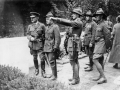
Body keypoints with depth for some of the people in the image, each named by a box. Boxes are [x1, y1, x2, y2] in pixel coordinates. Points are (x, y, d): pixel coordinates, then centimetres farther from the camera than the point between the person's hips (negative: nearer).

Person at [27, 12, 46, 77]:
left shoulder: (42, 25, -1)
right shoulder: (30, 26, 8)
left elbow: (45, 35, 3)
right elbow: (28, 35, 9)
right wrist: (31, 38, -12)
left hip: (40, 45, -3)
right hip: (32, 45, 3)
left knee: (42, 59, -5)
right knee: (35, 58, 12)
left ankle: (43, 72, 11)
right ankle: (36, 70, 31)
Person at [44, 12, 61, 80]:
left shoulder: (55, 27, -10)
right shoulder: (47, 27, 16)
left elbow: (58, 38, -15)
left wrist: (55, 47, -18)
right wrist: (45, 46, 17)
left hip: (52, 48, -8)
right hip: (47, 47, 8)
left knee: (52, 61, -6)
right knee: (50, 61, 13)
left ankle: (55, 76, 5)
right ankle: (53, 73, 25)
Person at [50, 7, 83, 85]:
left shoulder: (79, 22, -14)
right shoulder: (75, 22, 15)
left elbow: (68, 22, -25)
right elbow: (67, 23, 9)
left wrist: (56, 19, -23)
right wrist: (56, 20, -1)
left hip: (74, 44, -10)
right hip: (72, 43, 10)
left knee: (73, 62, -4)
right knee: (75, 61, 15)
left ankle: (76, 79, 5)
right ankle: (76, 77, 25)